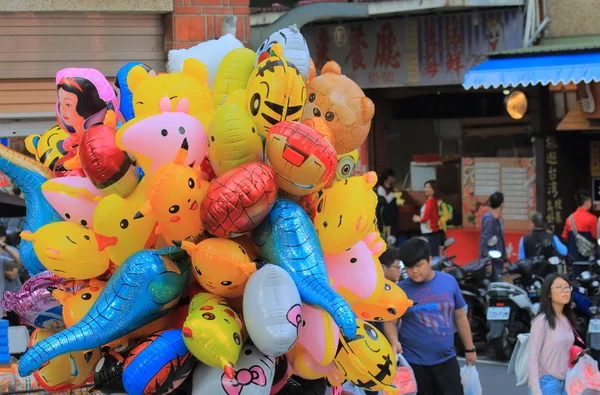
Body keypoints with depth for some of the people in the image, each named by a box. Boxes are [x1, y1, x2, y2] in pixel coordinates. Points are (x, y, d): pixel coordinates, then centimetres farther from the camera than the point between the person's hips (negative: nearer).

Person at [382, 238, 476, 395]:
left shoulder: (449, 282, 1)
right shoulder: (400, 290, -5)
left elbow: (460, 317, 10)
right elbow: (390, 322, -1)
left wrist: (469, 349, 13)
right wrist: (394, 341, -21)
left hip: (446, 359, 2)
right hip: (413, 362, -1)